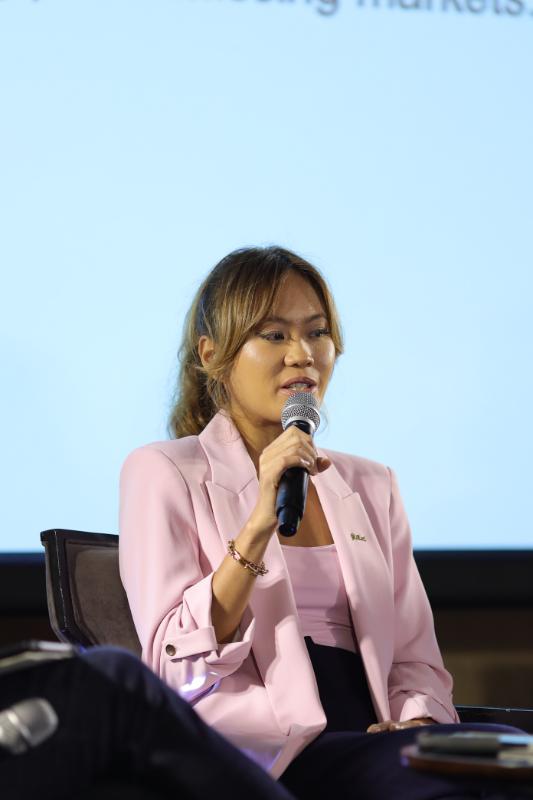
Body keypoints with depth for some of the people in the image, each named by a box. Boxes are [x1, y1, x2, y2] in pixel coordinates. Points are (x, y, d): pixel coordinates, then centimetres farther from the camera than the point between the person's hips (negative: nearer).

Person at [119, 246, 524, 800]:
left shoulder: (370, 486, 23)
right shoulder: (163, 473, 8)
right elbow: (177, 669, -4)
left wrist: (414, 721, -5)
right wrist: (259, 526, -13)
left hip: (370, 742, 6)